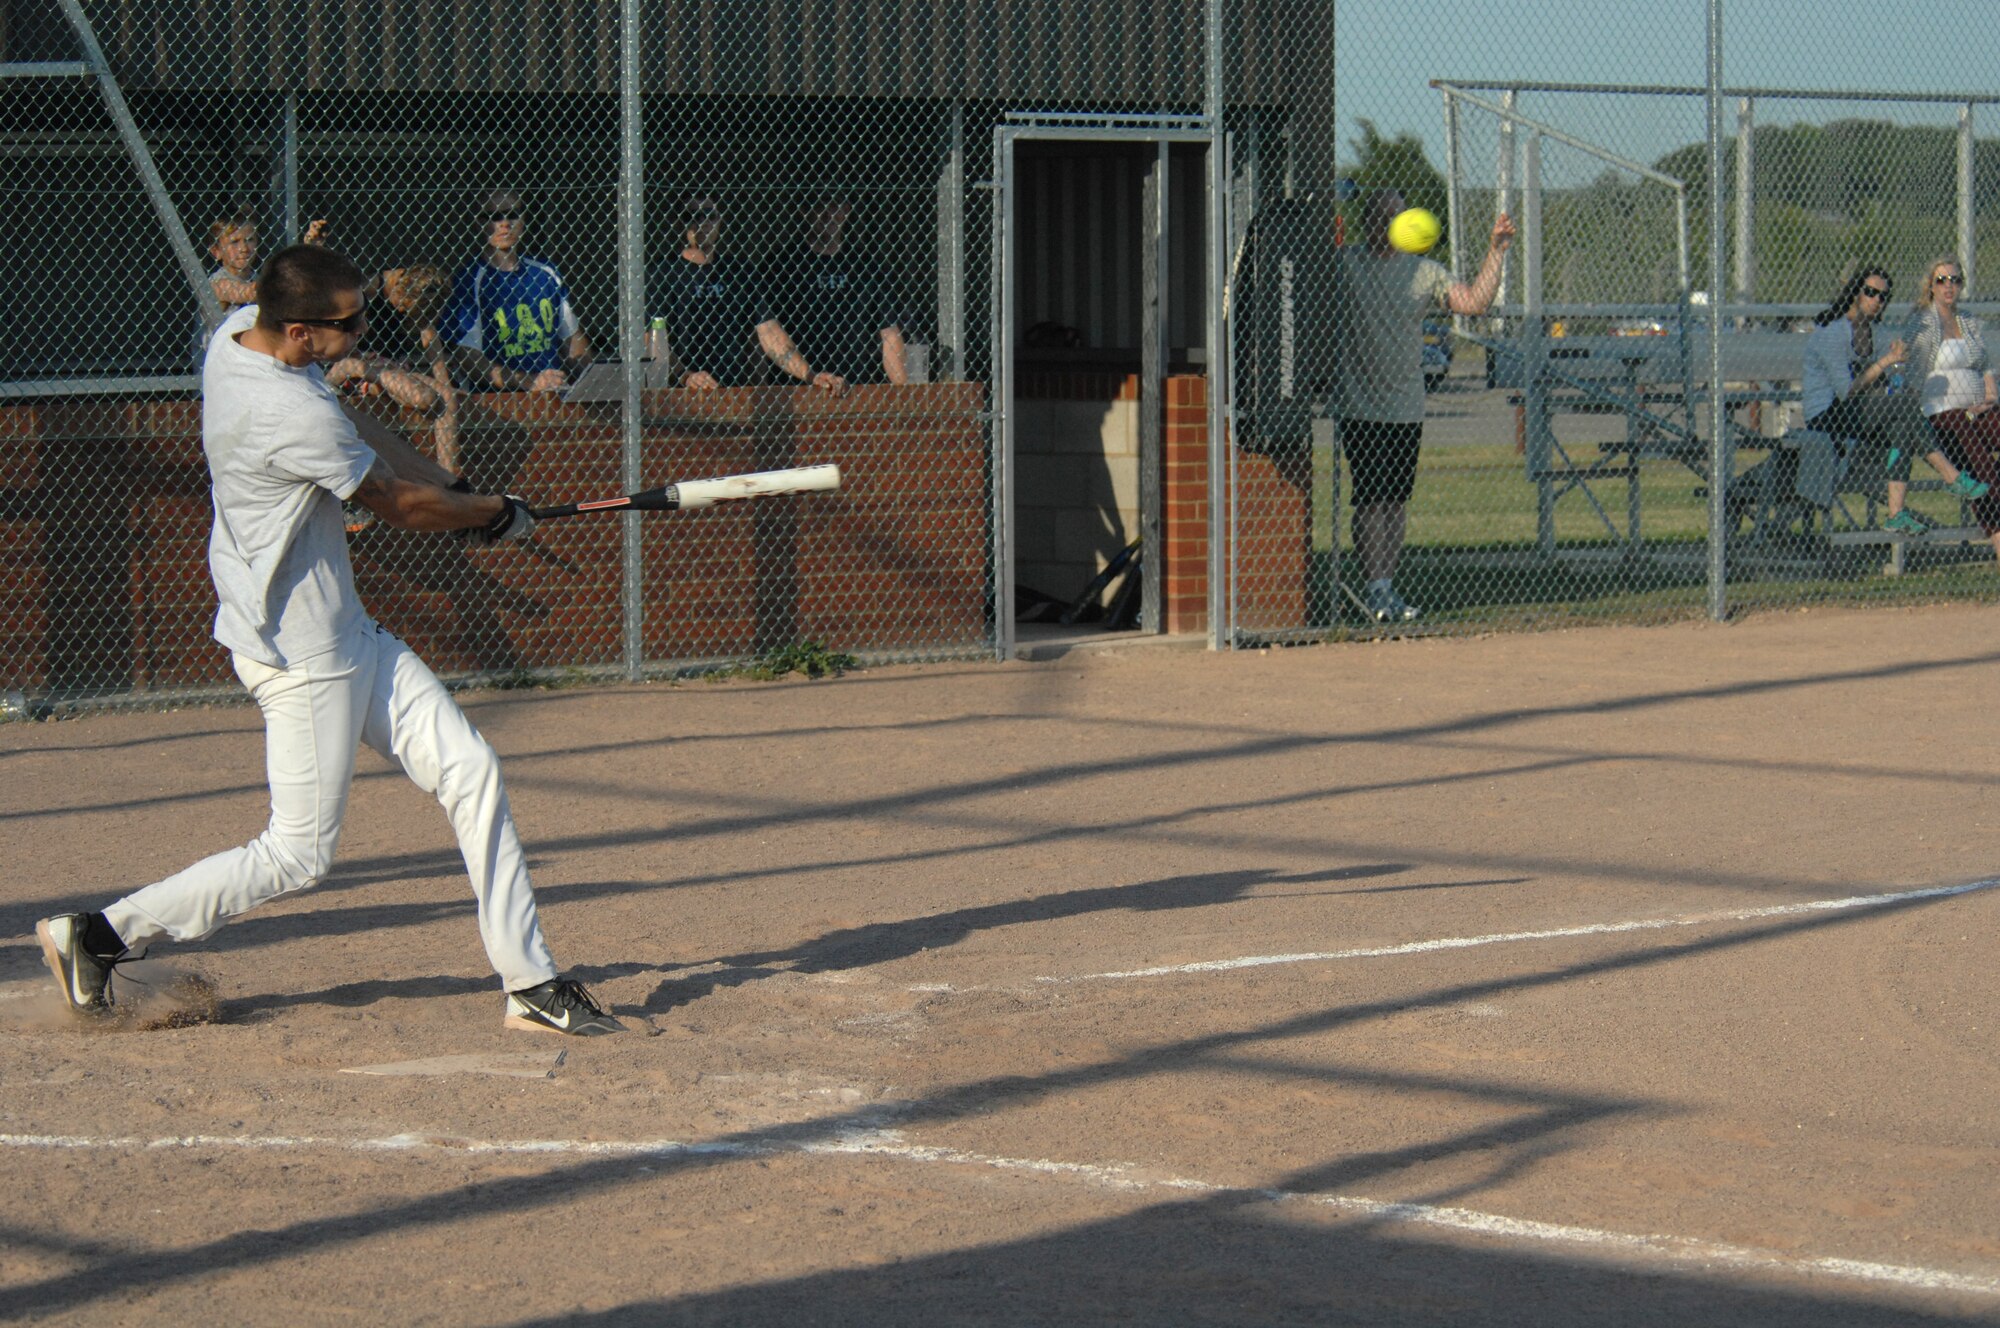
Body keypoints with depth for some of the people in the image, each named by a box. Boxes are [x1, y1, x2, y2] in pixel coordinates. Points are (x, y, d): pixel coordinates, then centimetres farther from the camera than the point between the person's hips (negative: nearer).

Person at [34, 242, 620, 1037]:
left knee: (471, 772, 6)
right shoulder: (293, 414, -28)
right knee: (299, 854, 0)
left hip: (346, 635, 10)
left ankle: (530, 985, 9)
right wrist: (496, 513, 4)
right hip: (302, 657, -10)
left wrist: (455, 490, 8)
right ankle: (103, 934, 9)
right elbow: (400, 507, -13)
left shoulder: (237, 334, 1)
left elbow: (353, 430, 16)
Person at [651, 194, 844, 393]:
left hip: (737, 391, 3)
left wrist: (810, 376, 0)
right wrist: (685, 376, -21)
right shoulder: (667, 273, 3)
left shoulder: (742, 270, 18)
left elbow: (769, 332, 13)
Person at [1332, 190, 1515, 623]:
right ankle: (1378, 589, -10)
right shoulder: (1345, 263, 0)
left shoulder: (1424, 272, 9)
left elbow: (1474, 300, 3)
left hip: (1408, 408, 4)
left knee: (1398, 499, 7)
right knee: (1371, 498, -10)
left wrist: (1496, 251, -7)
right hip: (1360, 406, -4)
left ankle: (1387, 589, 14)